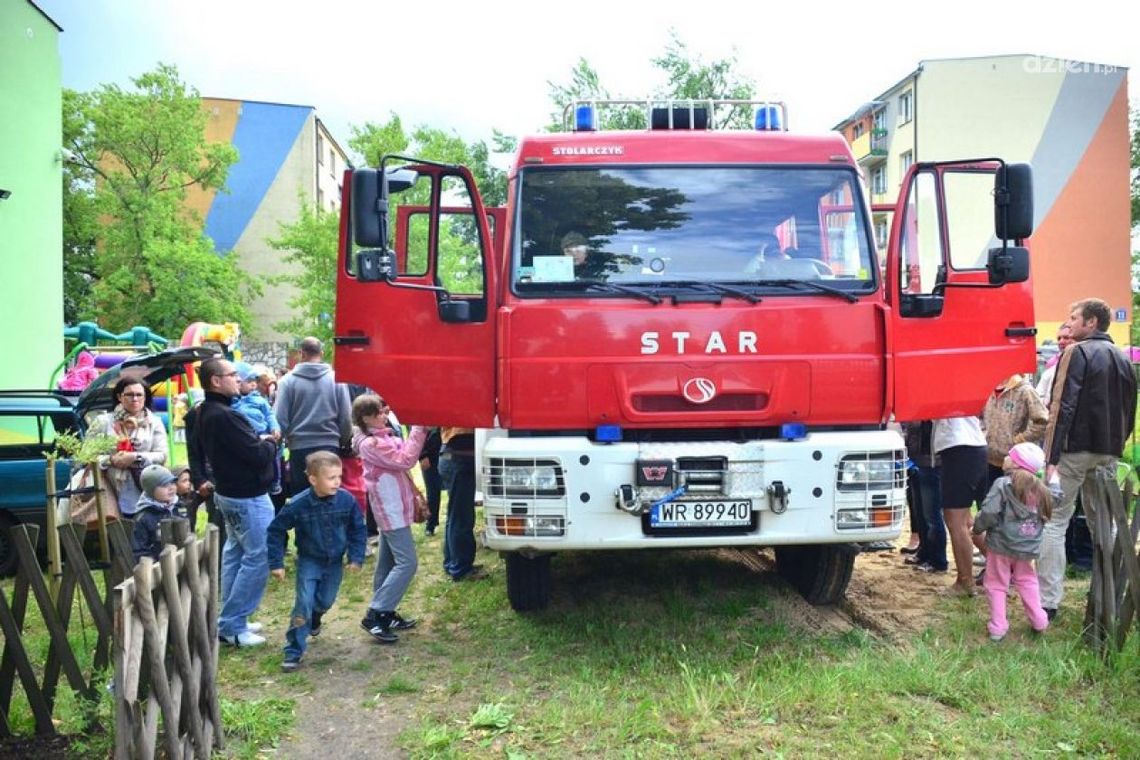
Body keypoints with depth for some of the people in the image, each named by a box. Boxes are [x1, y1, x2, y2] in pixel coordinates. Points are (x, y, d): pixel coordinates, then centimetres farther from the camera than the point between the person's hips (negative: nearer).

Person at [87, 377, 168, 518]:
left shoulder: (154, 422, 10)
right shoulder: (105, 421, 8)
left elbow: (161, 456, 2)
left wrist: (135, 458, -11)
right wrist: (110, 460, -12)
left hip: (145, 491, 1)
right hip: (111, 492, -1)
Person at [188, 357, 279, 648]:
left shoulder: (202, 413, 6)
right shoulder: (224, 417, -25)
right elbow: (258, 455, -25)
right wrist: (270, 444, -3)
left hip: (227, 491, 11)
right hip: (248, 496, -10)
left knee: (235, 553, 18)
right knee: (258, 558, -4)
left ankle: (230, 620, 26)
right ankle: (232, 625, 0)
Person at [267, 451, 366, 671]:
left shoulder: (346, 500, -18)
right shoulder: (298, 505, -24)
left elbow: (357, 529, -3)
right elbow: (276, 530, -11)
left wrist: (356, 557, -8)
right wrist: (276, 563, -11)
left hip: (335, 562, 3)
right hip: (309, 562, -3)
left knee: (325, 602, 15)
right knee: (303, 604, -11)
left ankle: (314, 619, 51)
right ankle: (293, 651, -1)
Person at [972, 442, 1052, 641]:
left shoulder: (1003, 484, -16)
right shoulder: (1039, 489, 3)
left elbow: (989, 513, -21)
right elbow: (1043, 517, 11)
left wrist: (978, 527, -5)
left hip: (1001, 544, -5)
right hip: (1027, 548, 5)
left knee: (997, 585, 6)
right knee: (1027, 581, 23)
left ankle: (998, 627, 6)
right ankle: (1039, 621, 24)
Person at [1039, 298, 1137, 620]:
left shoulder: (1077, 352, -8)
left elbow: (1064, 406, -16)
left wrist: (1052, 457, -18)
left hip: (1075, 448, -7)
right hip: (1108, 453, 7)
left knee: (1054, 521, -4)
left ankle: (1048, 601, -9)